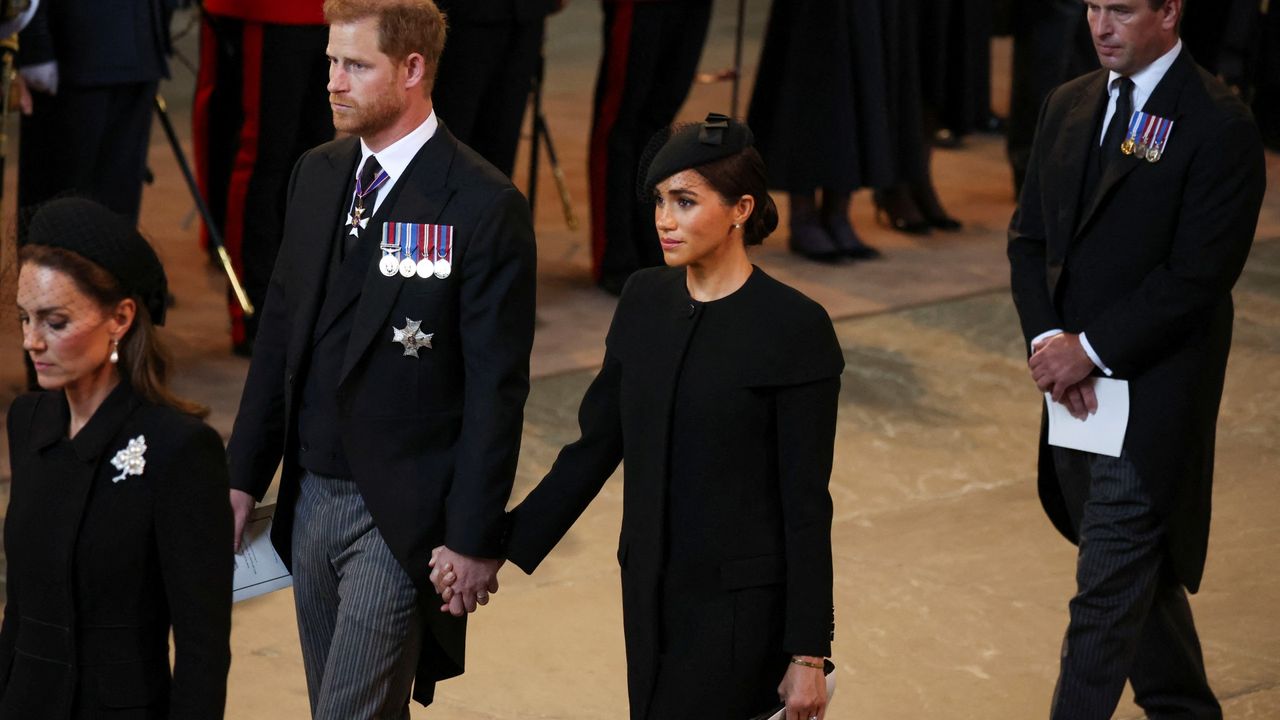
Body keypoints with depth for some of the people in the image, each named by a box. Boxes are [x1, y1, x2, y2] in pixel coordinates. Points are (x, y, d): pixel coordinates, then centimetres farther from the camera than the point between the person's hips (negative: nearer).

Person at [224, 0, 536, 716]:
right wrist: (245, 475, 12)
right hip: (310, 495, 7)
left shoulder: (485, 206, -14)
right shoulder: (317, 175, 7)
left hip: (400, 515, -7)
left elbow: (497, 388, -13)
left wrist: (474, 541, -14)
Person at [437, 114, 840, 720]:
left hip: (741, 606, -6)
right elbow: (595, 444, 10)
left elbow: (806, 501, -11)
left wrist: (808, 653, -11)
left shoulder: (795, 329, -13)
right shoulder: (644, 301, 5)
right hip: (651, 592, 6)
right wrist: (500, 545, 4)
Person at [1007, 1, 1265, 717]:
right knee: (1140, 571, 20)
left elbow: (1197, 276, -17)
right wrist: (1047, 337, -6)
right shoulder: (1068, 106, 9)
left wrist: (1089, 349, -16)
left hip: (1154, 395, -7)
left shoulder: (1220, 126, -13)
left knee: (1110, 589, -7)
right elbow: (1030, 237, 10)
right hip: (1075, 385, 7)